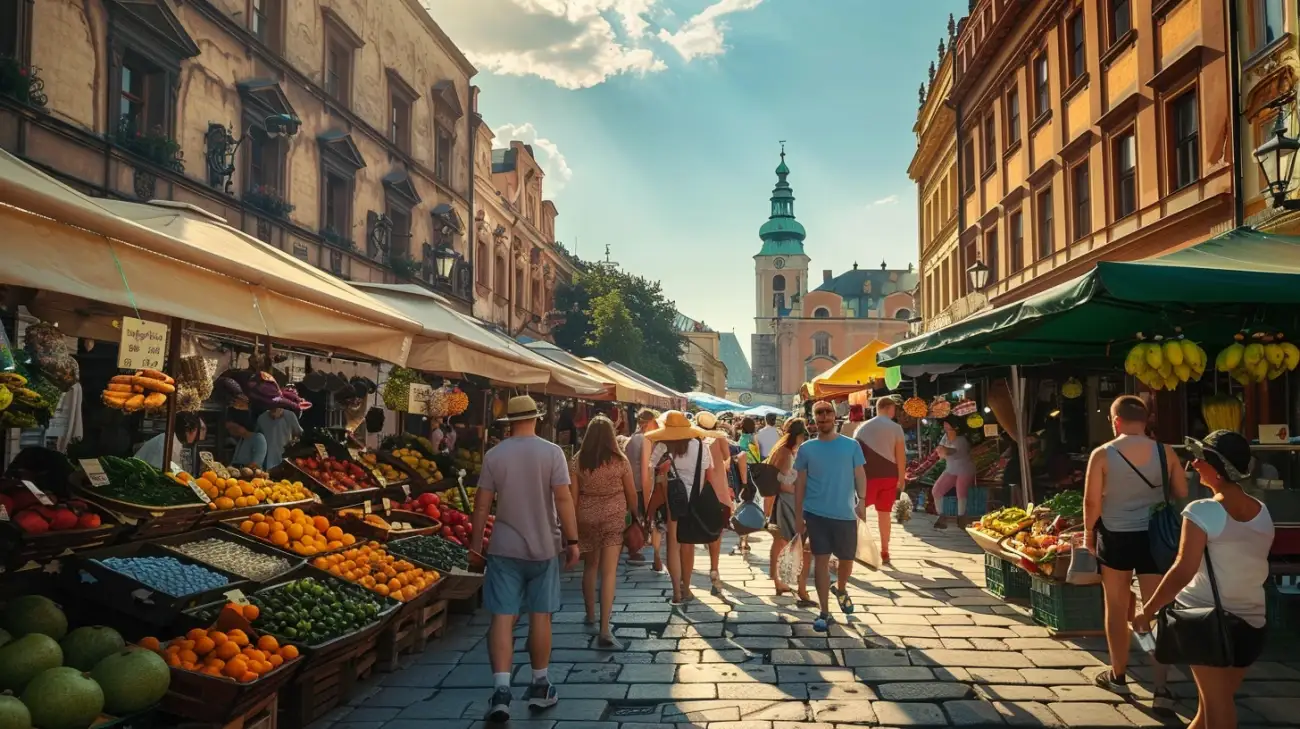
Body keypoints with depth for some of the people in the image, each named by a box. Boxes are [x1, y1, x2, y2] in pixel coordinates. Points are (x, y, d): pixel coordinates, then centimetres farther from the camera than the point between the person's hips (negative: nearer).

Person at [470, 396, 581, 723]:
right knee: (540, 616, 10)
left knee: (502, 617, 1)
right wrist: (572, 541, -4)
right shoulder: (552, 452, -7)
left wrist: (476, 540, 11)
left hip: (504, 548, 0)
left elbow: (482, 504, -1)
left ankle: (501, 690, -9)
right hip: (544, 547, 0)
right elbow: (564, 500, -11)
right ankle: (539, 687, 21)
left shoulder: (494, 455, -2)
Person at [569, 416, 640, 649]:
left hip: (586, 519, 2)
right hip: (613, 518, -2)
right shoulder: (620, 460, -6)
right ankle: (604, 630, -11)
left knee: (590, 567, 22)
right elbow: (631, 493, 2)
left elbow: (573, 495, -2)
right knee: (608, 572, -5)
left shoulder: (578, 461, -3)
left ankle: (590, 615, 38)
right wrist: (636, 516, 17)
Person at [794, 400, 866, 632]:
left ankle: (841, 590, 44)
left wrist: (861, 500, -15)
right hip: (816, 514, -1)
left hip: (845, 514, 1)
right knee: (821, 560, 0)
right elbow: (800, 482, 5)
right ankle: (824, 613, 8)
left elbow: (860, 475, 1)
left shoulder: (851, 445, 1)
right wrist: (798, 515, 3)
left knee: (847, 560, 13)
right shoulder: (806, 449, 1)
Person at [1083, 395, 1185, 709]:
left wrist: (1089, 532, 4)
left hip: (1115, 537, -1)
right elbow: (1181, 495, 3)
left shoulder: (1102, 454, -11)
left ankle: (1118, 676, 28)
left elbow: (1092, 501, -11)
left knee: (1117, 608, 14)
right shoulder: (1165, 452, -5)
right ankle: (1161, 689, 6)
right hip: (1154, 536, 1)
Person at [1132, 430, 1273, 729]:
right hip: (1251, 624, 6)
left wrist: (1148, 610, -10)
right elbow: (1255, 569, 11)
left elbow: (1183, 572, -19)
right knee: (1214, 703, 16)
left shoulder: (1202, 511, -17)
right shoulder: (1263, 513, 3)